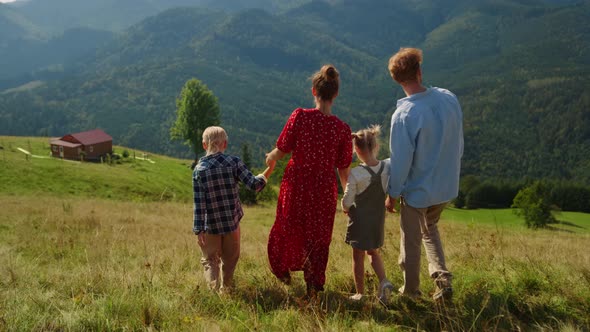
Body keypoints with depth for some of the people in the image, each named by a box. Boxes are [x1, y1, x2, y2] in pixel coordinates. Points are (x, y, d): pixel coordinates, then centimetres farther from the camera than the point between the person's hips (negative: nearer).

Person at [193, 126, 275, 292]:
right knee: (229, 260, 20)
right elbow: (254, 184, -12)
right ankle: (226, 289, 30)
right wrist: (269, 170, 2)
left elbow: (199, 204, -10)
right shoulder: (234, 162, -8)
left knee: (210, 260, 13)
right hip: (232, 222, 1)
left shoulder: (199, 170, -8)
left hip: (210, 225, -1)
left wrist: (198, 230, -6)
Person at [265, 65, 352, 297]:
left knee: (288, 228, 24)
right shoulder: (342, 129, -8)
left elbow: (282, 150, -8)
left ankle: (283, 270, 41)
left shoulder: (300, 116, -13)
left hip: (296, 185, 0)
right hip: (325, 191, 0)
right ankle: (314, 283, 17)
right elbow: (343, 169, -1)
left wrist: (270, 158, 16)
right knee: (318, 237, 17)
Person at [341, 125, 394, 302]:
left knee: (358, 257, 11)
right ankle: (383, 281, 4)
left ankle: (360, 294, 20)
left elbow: (346, 201, -15)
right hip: (378, 219, 5)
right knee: (373, 252, 24)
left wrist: (346, 208, 3)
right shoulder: (387, 167, -9)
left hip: (359, 220, -4)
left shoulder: (356, 173, -21)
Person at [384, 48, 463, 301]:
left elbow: (401, 161, -19)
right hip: (447, 186, 6)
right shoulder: (449, 99, -8)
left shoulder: (403, 115, -25)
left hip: (417, 190, -5)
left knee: (411, 242, 16)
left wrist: (392, 194, -5)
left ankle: (411, 291, 33)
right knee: (430, 228, 30)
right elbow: (459, 144, 3)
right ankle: (443, 280, 21)